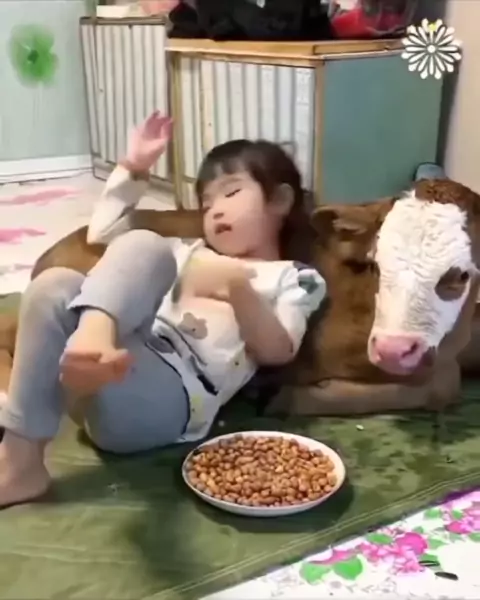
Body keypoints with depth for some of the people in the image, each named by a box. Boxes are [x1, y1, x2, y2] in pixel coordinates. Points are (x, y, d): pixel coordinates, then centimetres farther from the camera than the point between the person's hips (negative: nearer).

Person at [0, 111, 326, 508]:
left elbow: (277, 352, -1)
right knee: (56, 285, -22)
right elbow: (102, 234, 34)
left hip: (171, 396, -6)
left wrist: (239, 289, -15)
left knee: (141, 246, -22)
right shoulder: (190, 253, 34)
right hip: (118, 362, 6)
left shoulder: (293, 279, 18)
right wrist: (133, 168, 31)